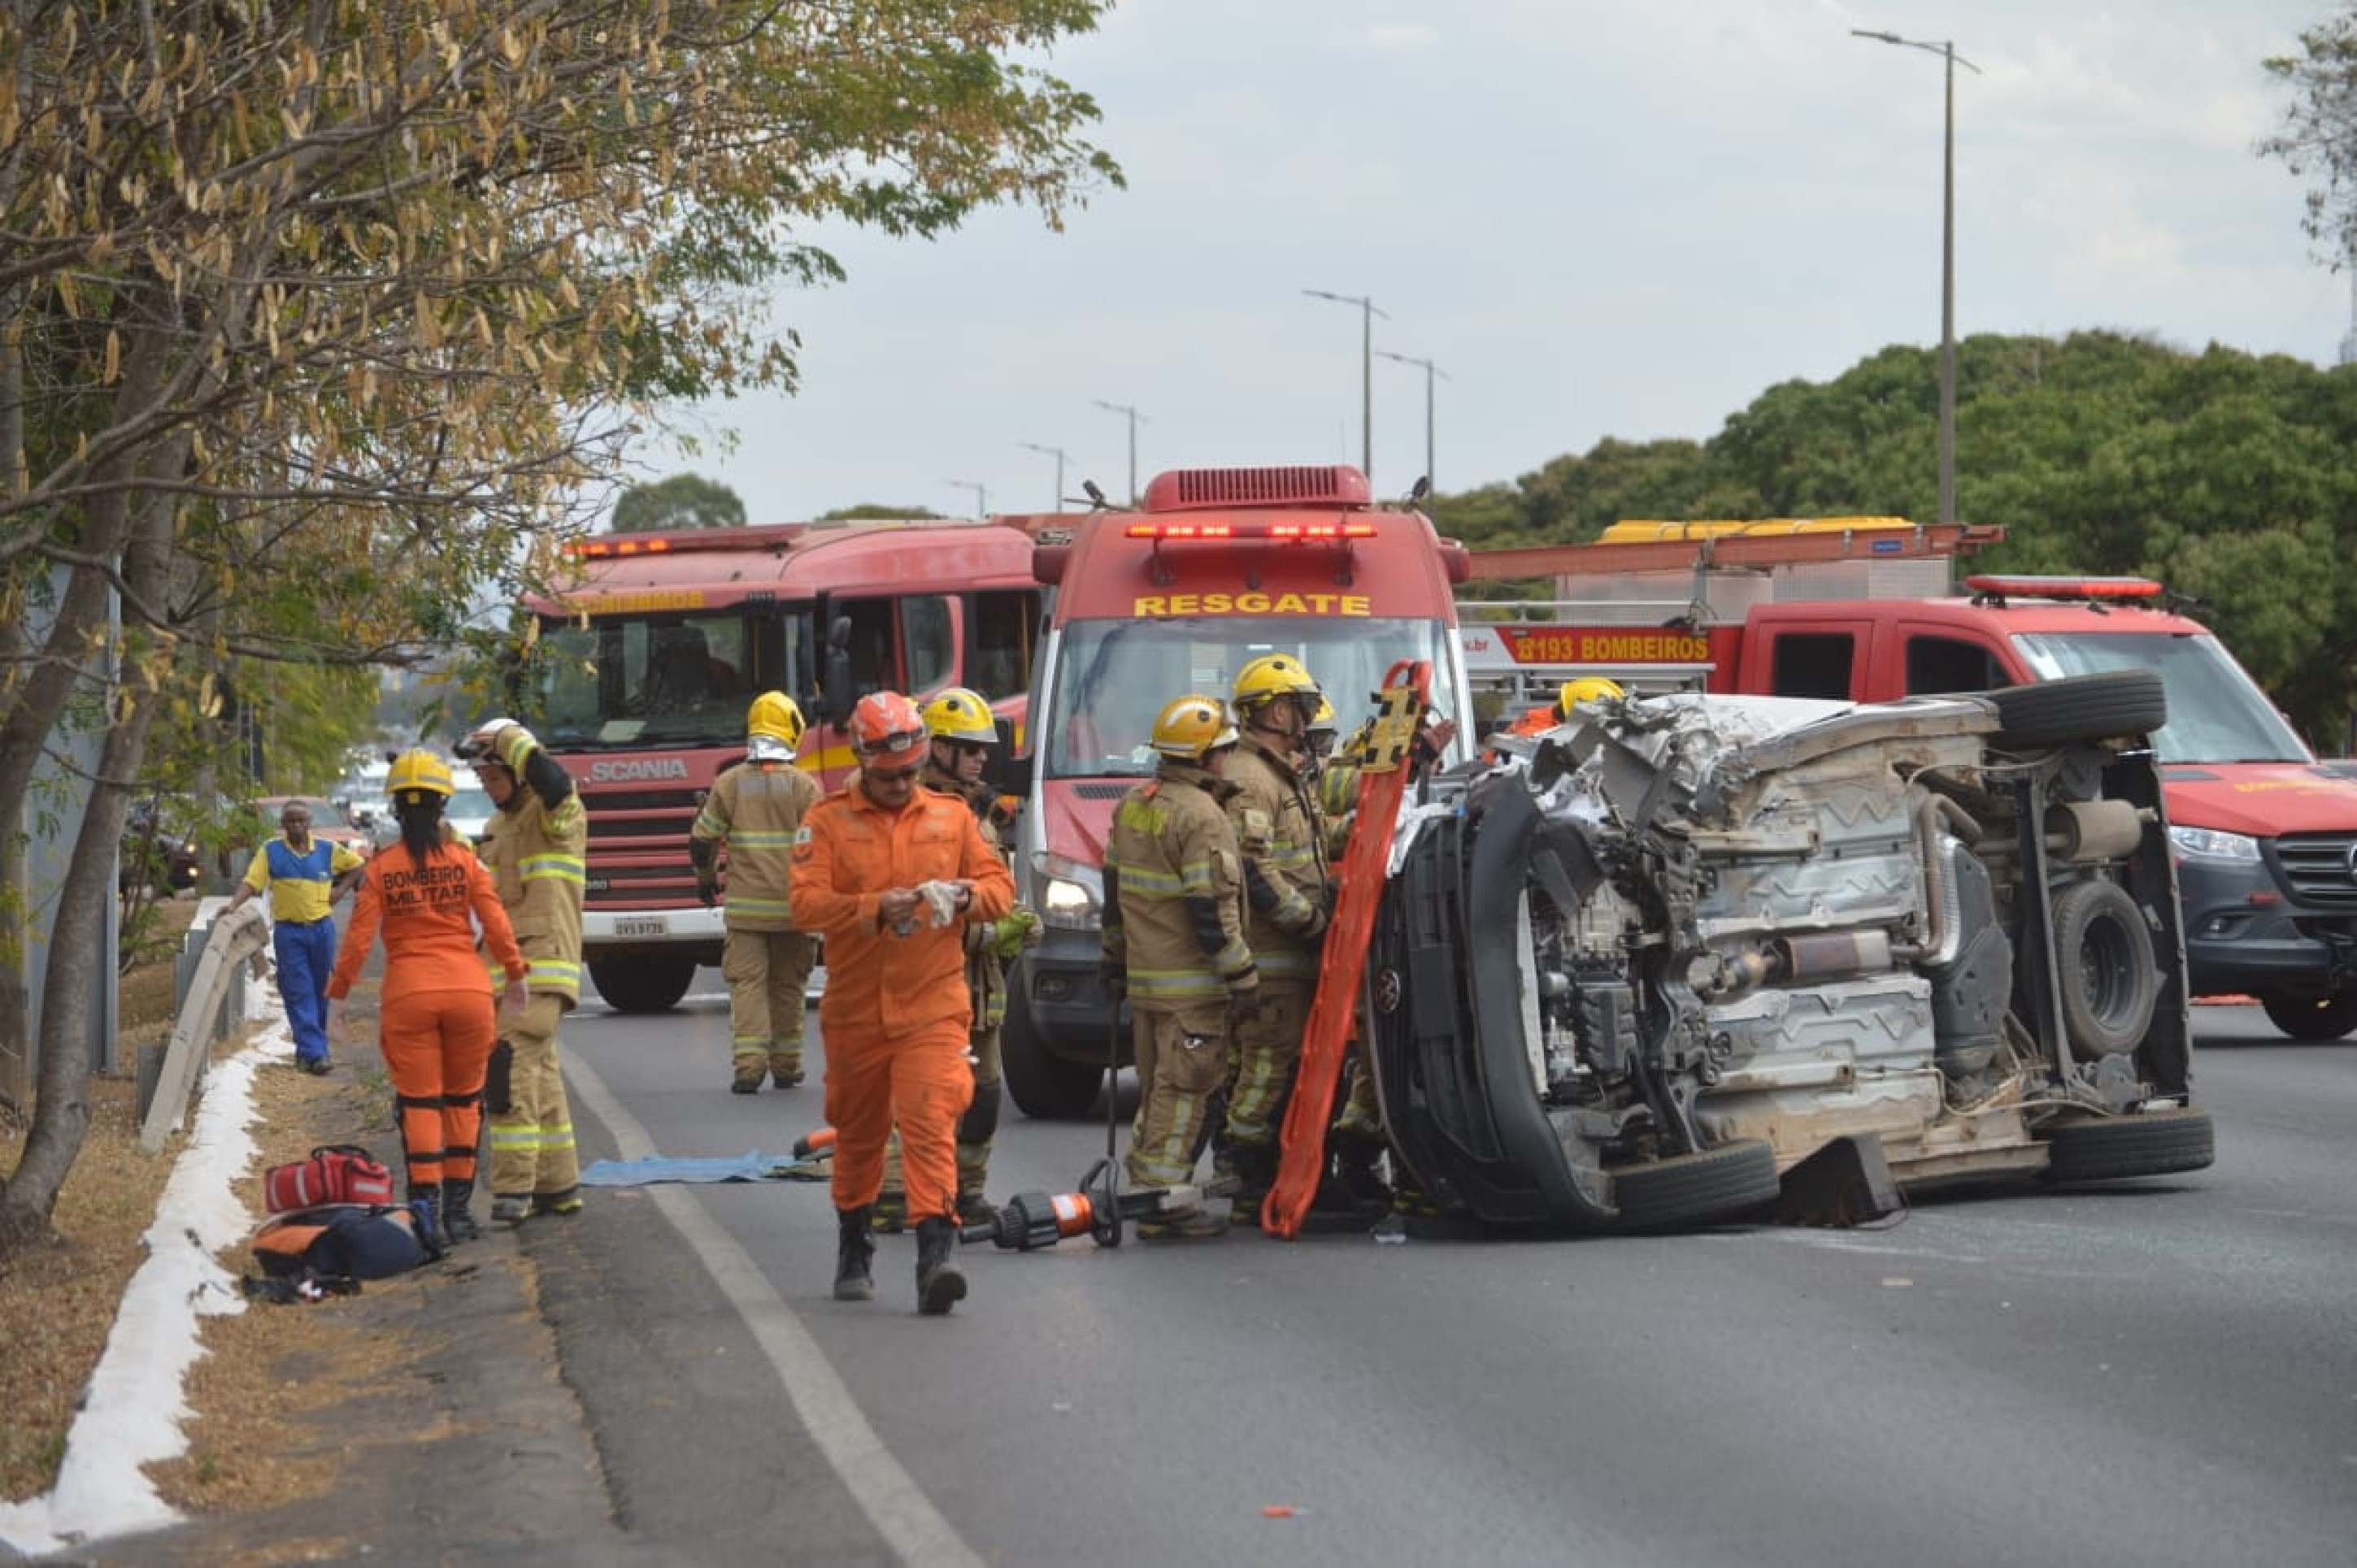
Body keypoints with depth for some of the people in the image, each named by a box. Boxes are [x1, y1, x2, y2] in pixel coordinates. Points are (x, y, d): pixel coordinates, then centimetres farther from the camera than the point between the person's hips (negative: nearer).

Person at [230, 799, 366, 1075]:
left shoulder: (328, 850, 4)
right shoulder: (270, 851, -2)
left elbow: (357, 865, 18)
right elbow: (251, 883, -8)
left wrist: (340, 889, 6)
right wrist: (232, 906, -24)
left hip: (322, 928, 2)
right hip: (288, 931, -2)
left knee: (320, 991, 8)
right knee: (299, 993, -7)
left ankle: (312, 1049, 20)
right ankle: (313, 1052, -11)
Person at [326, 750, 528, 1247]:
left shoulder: (379, 868, 0)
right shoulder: (466, 862, 3)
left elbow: (358, 939, -3)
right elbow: (497, 927, 0)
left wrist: (337, 995, 4)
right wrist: (516, 976, 13)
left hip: (408, 995, -1)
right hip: (469, 991, 1)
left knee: (419, 1105, 3)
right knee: (463, 1100, 14)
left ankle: (425, 1211, -7)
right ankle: (457, 1207, 17)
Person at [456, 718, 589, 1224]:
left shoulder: (555, 813, -6)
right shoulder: (497, 825, 20)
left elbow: (553, 780, -31)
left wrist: (507, 740, -18)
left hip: (543, 966, -9)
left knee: (512, 1065, -18)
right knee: (539, 1076, 12)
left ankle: (514, 1187, -19)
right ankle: (558, 1186, 18)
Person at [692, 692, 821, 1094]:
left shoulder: (730, 782, 0)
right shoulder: (803, 786, -4)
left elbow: (702, 840, 4)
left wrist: (705, 878, 22)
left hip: (745, 906, 0)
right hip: (792, 906, 0)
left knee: (747, 983, 0)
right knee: (788, 985, 12)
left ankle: (748, 1066, -13)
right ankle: (785, 1065, 18)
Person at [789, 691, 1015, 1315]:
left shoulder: (951, 817, 8)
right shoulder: (828, 821, 1)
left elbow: (1000, 885, 9)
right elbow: (806, 901, -10)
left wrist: (968, 895, -14)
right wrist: (875, 909, -25)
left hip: (933, 1007, -1)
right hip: (856, 1010, 1)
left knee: (930, 1125, -16)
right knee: (858, 1133, 14)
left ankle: (935, 1256, -24)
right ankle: (853, 1252, 33)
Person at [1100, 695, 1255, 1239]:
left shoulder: (1131, 807, 12)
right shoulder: (1201, 817, -16)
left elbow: (1114, 891, 18)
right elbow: (1212, 911, -19)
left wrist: (1115, 962, 26)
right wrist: (1242, 977, -14)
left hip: (1143, 975, 9)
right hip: (1192, 982, -9)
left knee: (1156, 1088, 17)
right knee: (1183, 1092, -4)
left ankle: (1144, 1193, 22)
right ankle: (1162, 1204, -5)